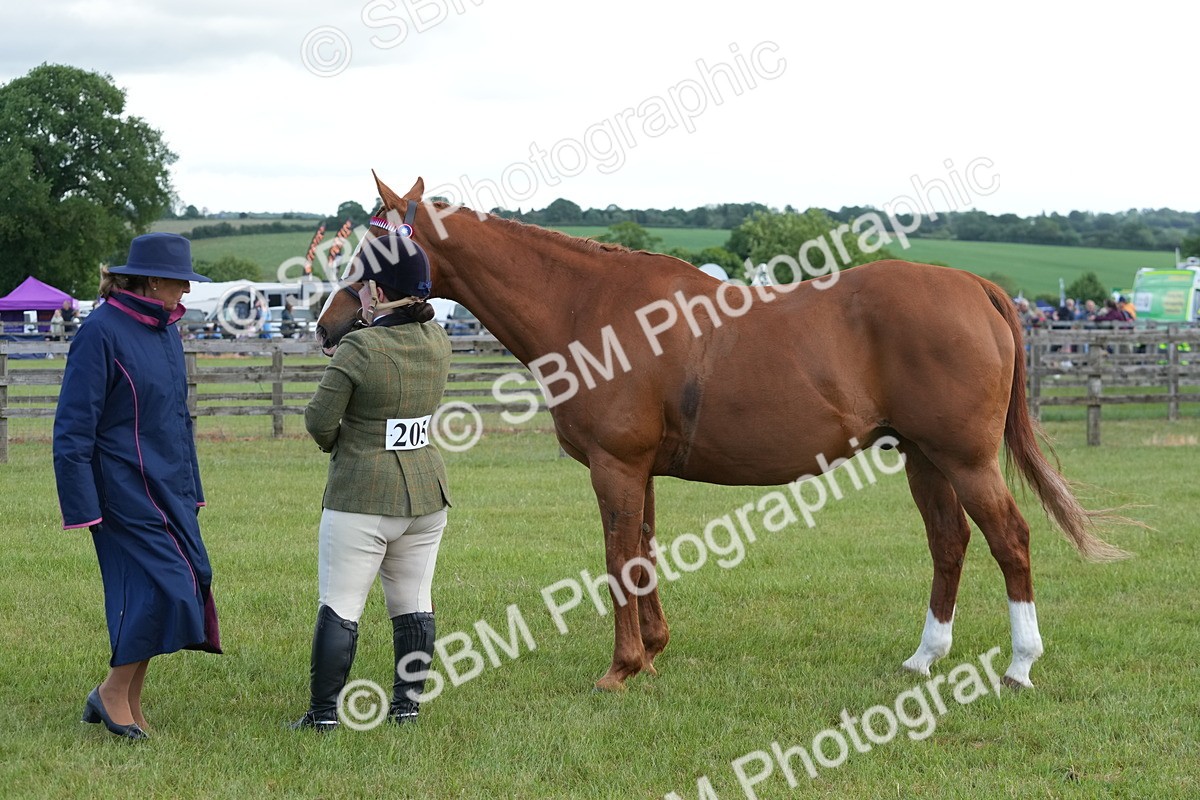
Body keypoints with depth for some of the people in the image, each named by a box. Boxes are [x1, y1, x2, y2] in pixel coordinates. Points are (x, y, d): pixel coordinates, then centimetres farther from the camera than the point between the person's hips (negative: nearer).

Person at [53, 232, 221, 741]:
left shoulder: (164, 330, 11)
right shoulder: (101, 332, -14)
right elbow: (73, 428, -15)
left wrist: (191, 489, 22)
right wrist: (82, 505, -17)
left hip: (169, 489, 8)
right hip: (126, 489, -8)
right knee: (165, 584, -13)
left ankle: (125, 703, 16)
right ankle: (114, 694, 3)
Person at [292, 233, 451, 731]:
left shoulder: (360, 349, -19)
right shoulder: (437, 342, 0)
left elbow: (319, 419, -14)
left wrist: (333, 442, 5)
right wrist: (375, 320, 12)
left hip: (362, 501, -6)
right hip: (428, 492, 6)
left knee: (339, 605, 1)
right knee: (413, 602, 14)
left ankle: (324, 711, 4)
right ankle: (407, 702, 20)